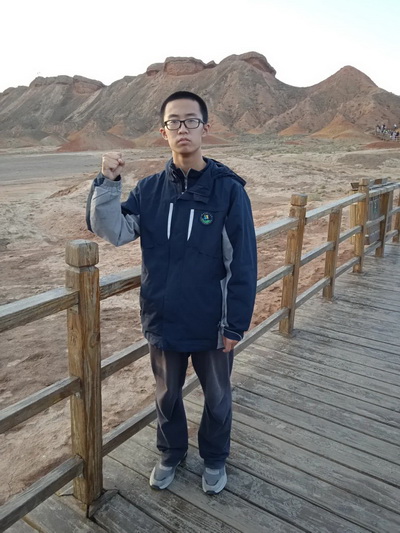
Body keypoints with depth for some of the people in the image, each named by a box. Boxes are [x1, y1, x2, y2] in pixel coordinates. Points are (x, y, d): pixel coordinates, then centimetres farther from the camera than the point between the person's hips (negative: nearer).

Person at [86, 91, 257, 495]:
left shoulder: (228, 189, -13)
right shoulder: (149, 189, -3)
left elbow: (243, 264, -12)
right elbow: (113, 232, -12)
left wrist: (236, 324, -11)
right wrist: (107, 183, -23)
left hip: (212, 325, -2)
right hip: (163, 321, 3)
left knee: (217, 397, 19)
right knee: (167, 394, 22)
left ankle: (214, 458, 46)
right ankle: (171, 452, 49)